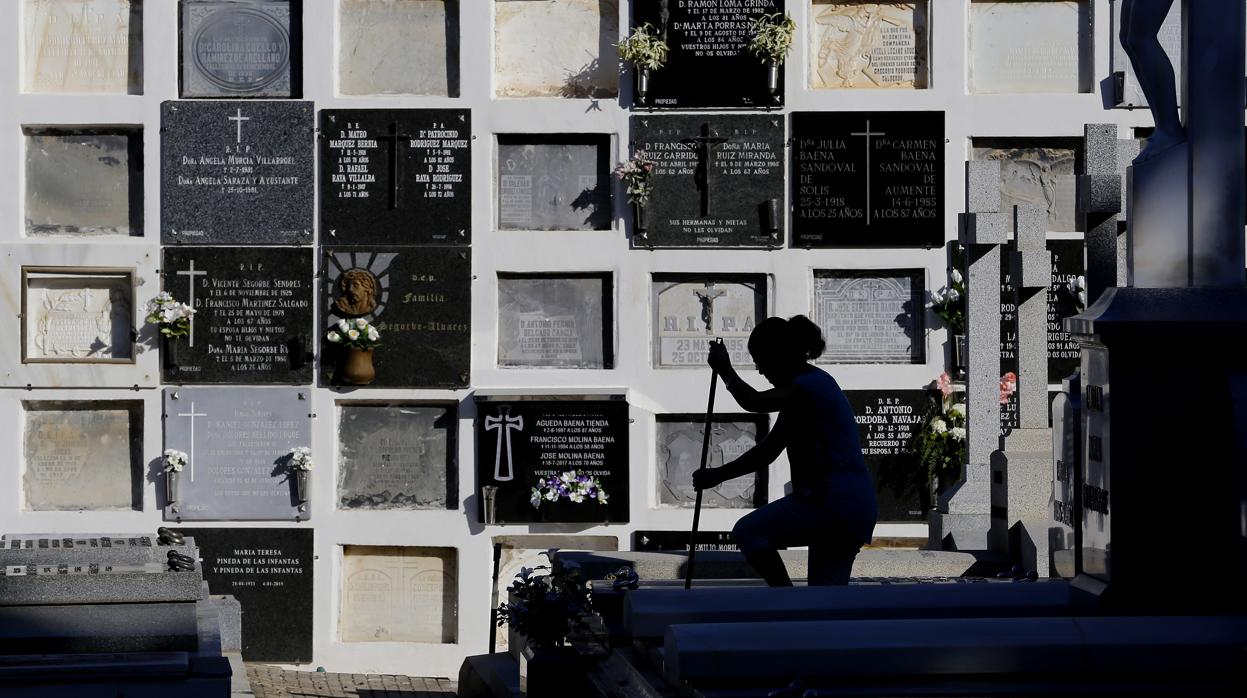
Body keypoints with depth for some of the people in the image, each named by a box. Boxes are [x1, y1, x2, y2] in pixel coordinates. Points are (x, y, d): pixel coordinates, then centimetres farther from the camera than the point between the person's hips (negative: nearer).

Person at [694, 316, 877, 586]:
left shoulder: (814, 385, -10)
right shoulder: (804, 390, 21)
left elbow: (754, 402, -21)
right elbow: (767, 451, 23)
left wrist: (725, 370, -4)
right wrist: (717, 475, 19)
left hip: (835, 501, -10)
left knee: (747, 531, -10)